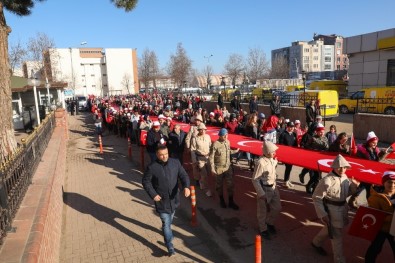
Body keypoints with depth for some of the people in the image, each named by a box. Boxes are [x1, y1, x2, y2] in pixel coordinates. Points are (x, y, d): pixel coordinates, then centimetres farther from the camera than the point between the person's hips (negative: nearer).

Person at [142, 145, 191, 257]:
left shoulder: (175, 163, -8)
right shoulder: (152, 167, -15)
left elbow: (184, 175, -6)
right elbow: (146, 182, -5)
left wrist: (186, 186, -25)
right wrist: (153, 194, -14)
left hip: (174, 199, 4)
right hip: (161, 200, -3)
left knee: (170, 219, 26)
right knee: (166, 223, 0)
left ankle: (167, 230, 56)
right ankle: (170, 247, 12)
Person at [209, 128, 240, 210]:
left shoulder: (228, 142, -1)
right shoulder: (215, 144, -18)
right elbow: (211, 157, -15)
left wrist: (235, 151, 6)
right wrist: (212, 168, -18)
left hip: (228, 167, 4)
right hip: (219, 168, -4)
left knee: (230, 184, 9)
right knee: (219, 185, 13)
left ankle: (231, 202, 24)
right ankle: (221, 200, 34)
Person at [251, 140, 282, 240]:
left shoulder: (272, 159, -3)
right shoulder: (261, 162, -26)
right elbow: (255, 180, -22)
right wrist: (261, 193, -21)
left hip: (273, 188, 8)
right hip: (264, 189, -7)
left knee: (277, 208, 19)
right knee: (262, 211, 12)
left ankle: (269, 223, 44)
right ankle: (263, 230, 33)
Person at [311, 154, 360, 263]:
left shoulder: (345, 177, -1)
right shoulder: (327, 180, -25)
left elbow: (347, 192, 11)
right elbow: (316, 198, -19)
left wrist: (355, 186, -9)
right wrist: (322, 214, -20)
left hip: (342, 208, 8)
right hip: (331, 210, -8)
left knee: (330, 229, 26)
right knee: (337, 236, 4)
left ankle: (316, 243, 51)